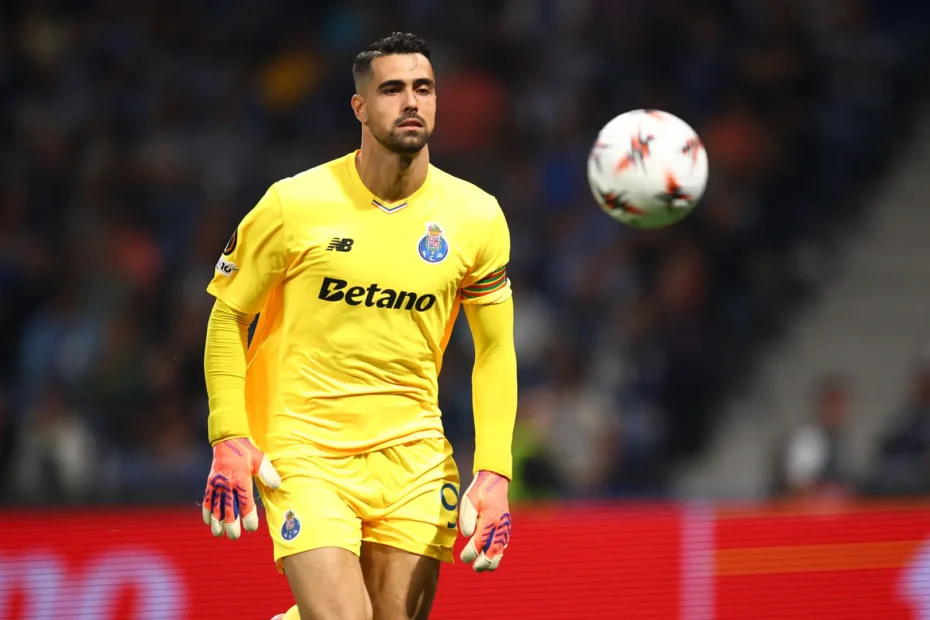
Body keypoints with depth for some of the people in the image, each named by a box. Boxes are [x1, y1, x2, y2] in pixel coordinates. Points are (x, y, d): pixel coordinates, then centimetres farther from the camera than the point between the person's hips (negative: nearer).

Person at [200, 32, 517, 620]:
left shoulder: (476, 217, 0)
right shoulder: (295, 204, -7)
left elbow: (495, 350, 9)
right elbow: (229, 315, 4)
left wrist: (494, 472, -1)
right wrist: (229, 438, -5)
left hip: (414, 457, 4)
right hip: (304, 455, -3)